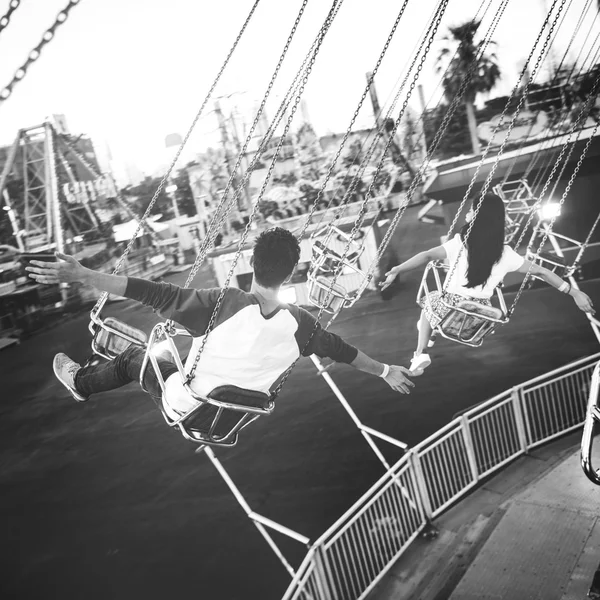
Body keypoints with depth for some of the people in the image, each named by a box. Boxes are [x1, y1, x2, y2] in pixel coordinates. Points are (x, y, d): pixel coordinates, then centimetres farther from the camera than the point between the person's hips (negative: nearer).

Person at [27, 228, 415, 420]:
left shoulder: (223, 304, -33)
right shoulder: (298, 324, -21)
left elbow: (153, 293, -32)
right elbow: (342, 350, -7)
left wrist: (81, 275, -27)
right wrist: (386, 372, 10)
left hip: (188, 409, -3)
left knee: (135, 357, 22)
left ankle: (81, 383, 48)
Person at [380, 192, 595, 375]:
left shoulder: (461, 242, -13)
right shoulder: (504, 253, -3)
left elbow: (428, 256, -23)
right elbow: (539, 272, 1)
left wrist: (395, 270, -23)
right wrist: (574, 292, 9)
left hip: (451, 311, -4)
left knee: (430, 301, 29)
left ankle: (420, 354, 19)